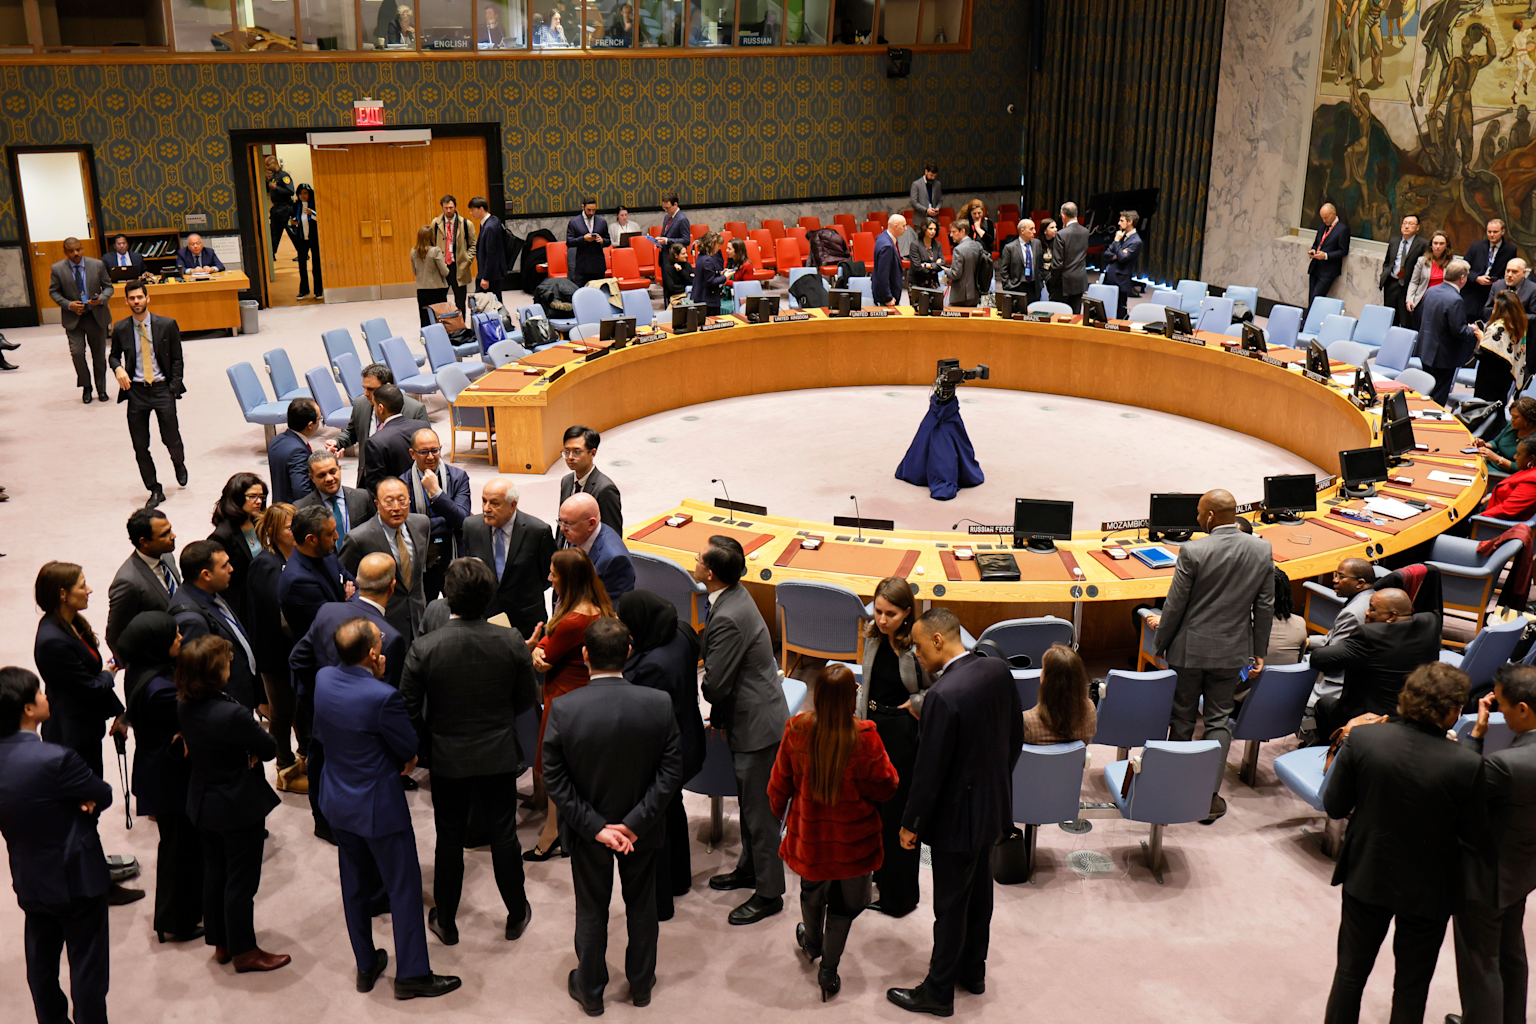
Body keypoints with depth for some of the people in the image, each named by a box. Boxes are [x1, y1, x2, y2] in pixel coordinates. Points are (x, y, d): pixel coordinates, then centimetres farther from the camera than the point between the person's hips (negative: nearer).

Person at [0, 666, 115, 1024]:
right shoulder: (56, 759, -27)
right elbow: (104, 795, -14)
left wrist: (76, 802, -9)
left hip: (29, 881, 7)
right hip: (76, 877, -7)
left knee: (41, 961, 21)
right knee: (87, 965, 7)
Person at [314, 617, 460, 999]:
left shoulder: (323, 678, -9)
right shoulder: (382, 696, -30)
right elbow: (410, 747, -15)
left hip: (337, 802, 7)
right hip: (379, 806, -7)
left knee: (353, 883, 20)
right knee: (404, 886, 8)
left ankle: (366, 966, 35)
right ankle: (411, 974, 18)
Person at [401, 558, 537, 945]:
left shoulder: (424, 649, -20)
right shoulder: (511, 642, -16)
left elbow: (408, 710, -11)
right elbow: (527, 699, -4)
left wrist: (428, 740, 8)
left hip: (447, 758, -1)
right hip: (500, 755, 1)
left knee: (449, 840, 16)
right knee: (504, 835, 17)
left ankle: (445, 921, 33)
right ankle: (517, 914, 34)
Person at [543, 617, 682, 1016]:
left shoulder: (563, 710, -23)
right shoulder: (658, 705, -20)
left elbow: (555, 781, -18)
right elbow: (671, 774, -17)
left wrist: (595, 827, -14)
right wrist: (634, 824, -15)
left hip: (588, 832, -1)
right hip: (641, 831, 1)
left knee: (591, 911, 20)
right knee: (641, 906, 23)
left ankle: (590, 991, 38)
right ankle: (641, 983, 41)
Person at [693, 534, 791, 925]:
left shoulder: (727, 618, -29)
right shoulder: (735, 596, 2)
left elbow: (715, 684, -24)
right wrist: (720, 717, 13)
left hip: (757, 723, -10)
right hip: (751, 716, 10)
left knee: (759, 810, 3)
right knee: (749, 802, 24)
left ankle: (769, 892, 17)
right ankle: (750, 868, 41)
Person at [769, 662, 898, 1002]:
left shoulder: (797, 730, -18)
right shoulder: (864, 737, -26)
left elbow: (779, 786, -3)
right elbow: (886, 788, -13)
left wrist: (782, 813, 16)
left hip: (808, 833, 3)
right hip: (853, 839, -3)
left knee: (813, 889, 28)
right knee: (844, 901, 17)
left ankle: (812, 942, 54)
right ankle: (828, 971, 22)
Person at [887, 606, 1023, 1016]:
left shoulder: (943, 696, -30)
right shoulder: (998, 670, -7)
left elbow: (929, 771, -24)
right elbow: (1016, 736, 6)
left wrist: (911, 824, -11)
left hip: (958, 816, -8)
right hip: (994, 806, 8)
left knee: (950, 906, 8)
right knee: (979, 890, 24)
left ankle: (938, 992, 24)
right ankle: (973, 970, 42)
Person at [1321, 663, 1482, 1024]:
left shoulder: (1361, 739, -22)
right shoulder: (1467, 764, -26)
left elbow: (1334, 806, -12)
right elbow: (1472, 835, -11)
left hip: (1367, 877, 2)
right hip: (1428, 891, -1)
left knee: (1351, 972, 22)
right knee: (1411, 987, 20)